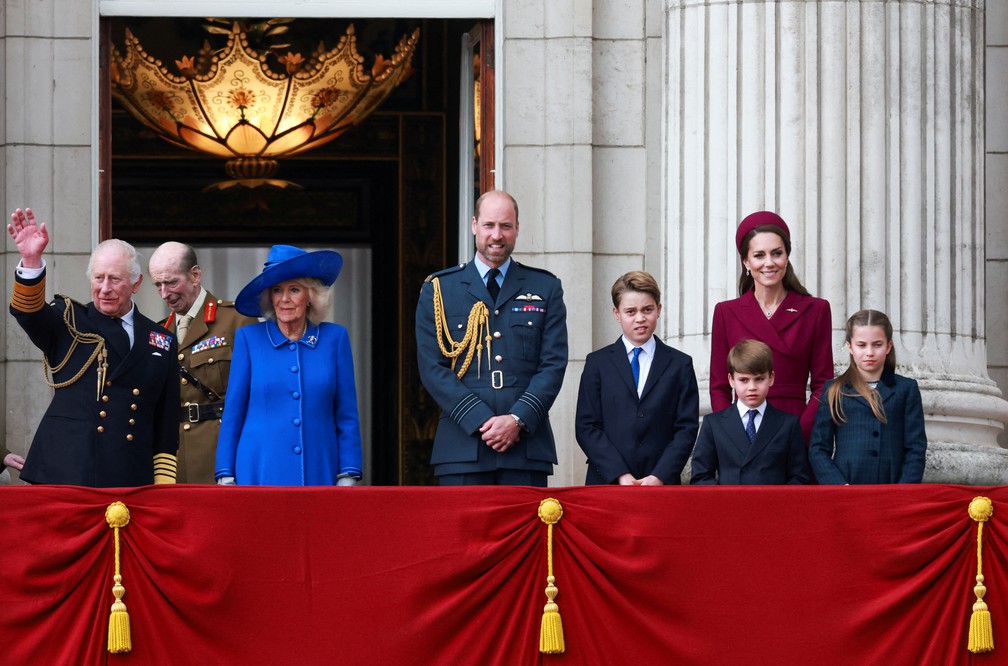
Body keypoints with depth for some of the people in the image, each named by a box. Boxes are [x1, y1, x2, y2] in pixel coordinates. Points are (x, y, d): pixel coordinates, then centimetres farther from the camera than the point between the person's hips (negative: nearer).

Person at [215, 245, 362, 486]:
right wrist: (226, 477, 1)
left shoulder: (335, 338, 7)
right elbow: (232, 414, 6)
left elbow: (347, 416, 8)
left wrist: (348, 477, 1)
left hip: (319, 474, 1)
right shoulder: (249, 339, 6)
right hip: (260, 473, -1)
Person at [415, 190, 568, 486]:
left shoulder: (545, 289, 12)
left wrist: (518, 420, -10)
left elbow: (554, 364, 5)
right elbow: (432, 368, 2)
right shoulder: (438, 289, 9)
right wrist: (480, 421, -10)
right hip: (462, 447, -1)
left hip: (527, 445, 1)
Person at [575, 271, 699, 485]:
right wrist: (620, 475, -9)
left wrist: (660, 477, -10)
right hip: (606, 482, 0)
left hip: (662, 484, 0)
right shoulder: (598, 363, 9)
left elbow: (686, 428, 4)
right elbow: (586, 427, 2)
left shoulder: (680, 364, 10)